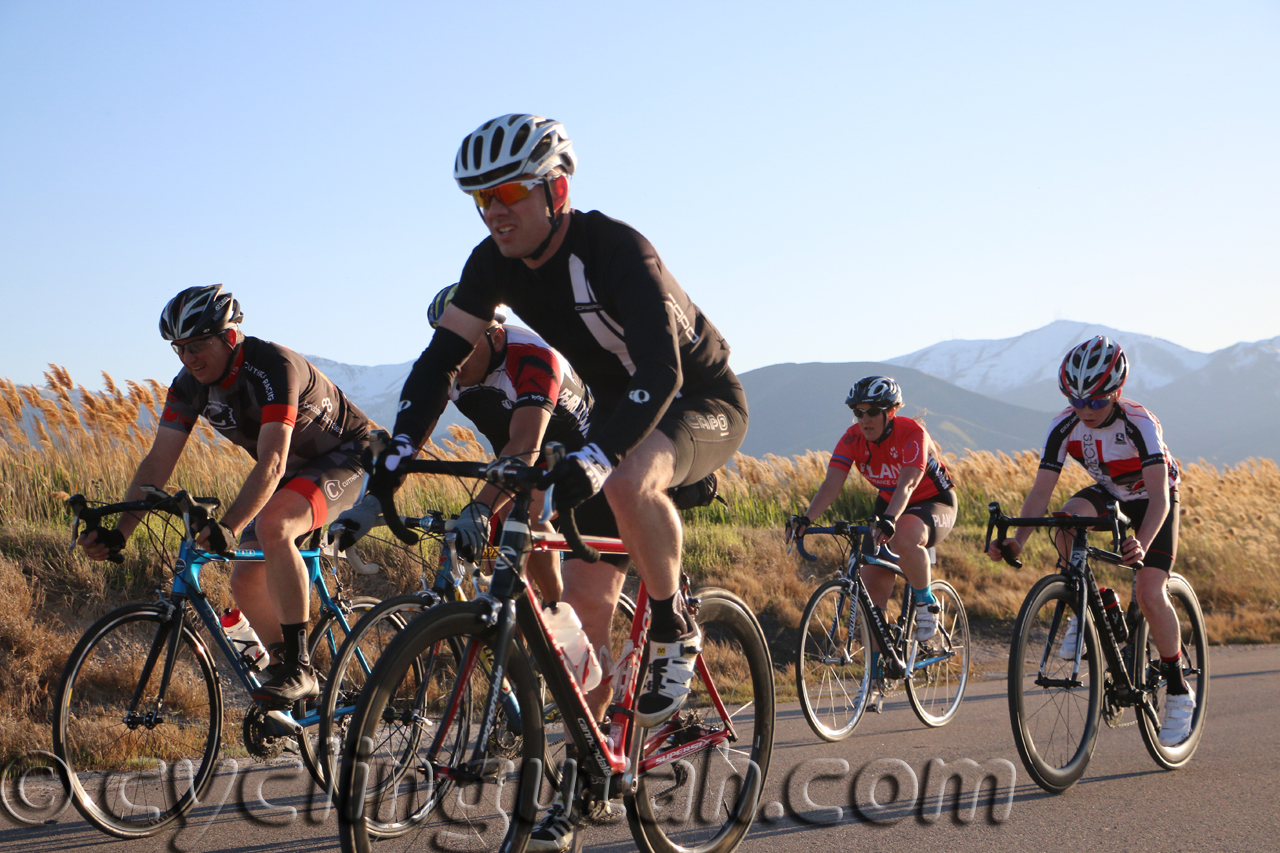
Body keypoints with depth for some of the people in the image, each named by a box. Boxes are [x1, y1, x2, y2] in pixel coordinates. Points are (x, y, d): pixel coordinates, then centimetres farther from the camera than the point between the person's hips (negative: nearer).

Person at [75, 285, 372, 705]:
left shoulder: (273, 367, -32)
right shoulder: (190, 385, -10)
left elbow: (272, 464, -42)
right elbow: (158, 462, -12)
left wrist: (228, 526, -55)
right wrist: (118, 532, -24)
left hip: (344, 458, -8)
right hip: (292, 471, 8)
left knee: (272, 527, -34)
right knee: (246, 581, -5)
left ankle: (299, 668, -29)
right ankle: (293, 674, 14)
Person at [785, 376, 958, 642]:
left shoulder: (912, 433, -27)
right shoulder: (853, 438, -14)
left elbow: (907, 485, -41)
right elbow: (832, 484, -24)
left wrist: (889, 519, -59)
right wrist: (805, 519, -41)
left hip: (934, 504, -5)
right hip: (888, 504, 5)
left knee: (903, 540, -39)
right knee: (871, 586, -8)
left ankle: (926, 602, -12)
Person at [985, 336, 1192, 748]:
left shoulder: (1139, 423, -34)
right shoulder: (1065, 426, -23)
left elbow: (1159, 495, -43)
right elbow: (1041, 489, -25)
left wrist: (1141, 543, -61)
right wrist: (1017, 539, -41)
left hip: (1152, 501, -4)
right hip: (1108, 494, 4)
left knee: (1149, 593, -20)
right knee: (1069, 519, -31)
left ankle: (1179, 693, -4)